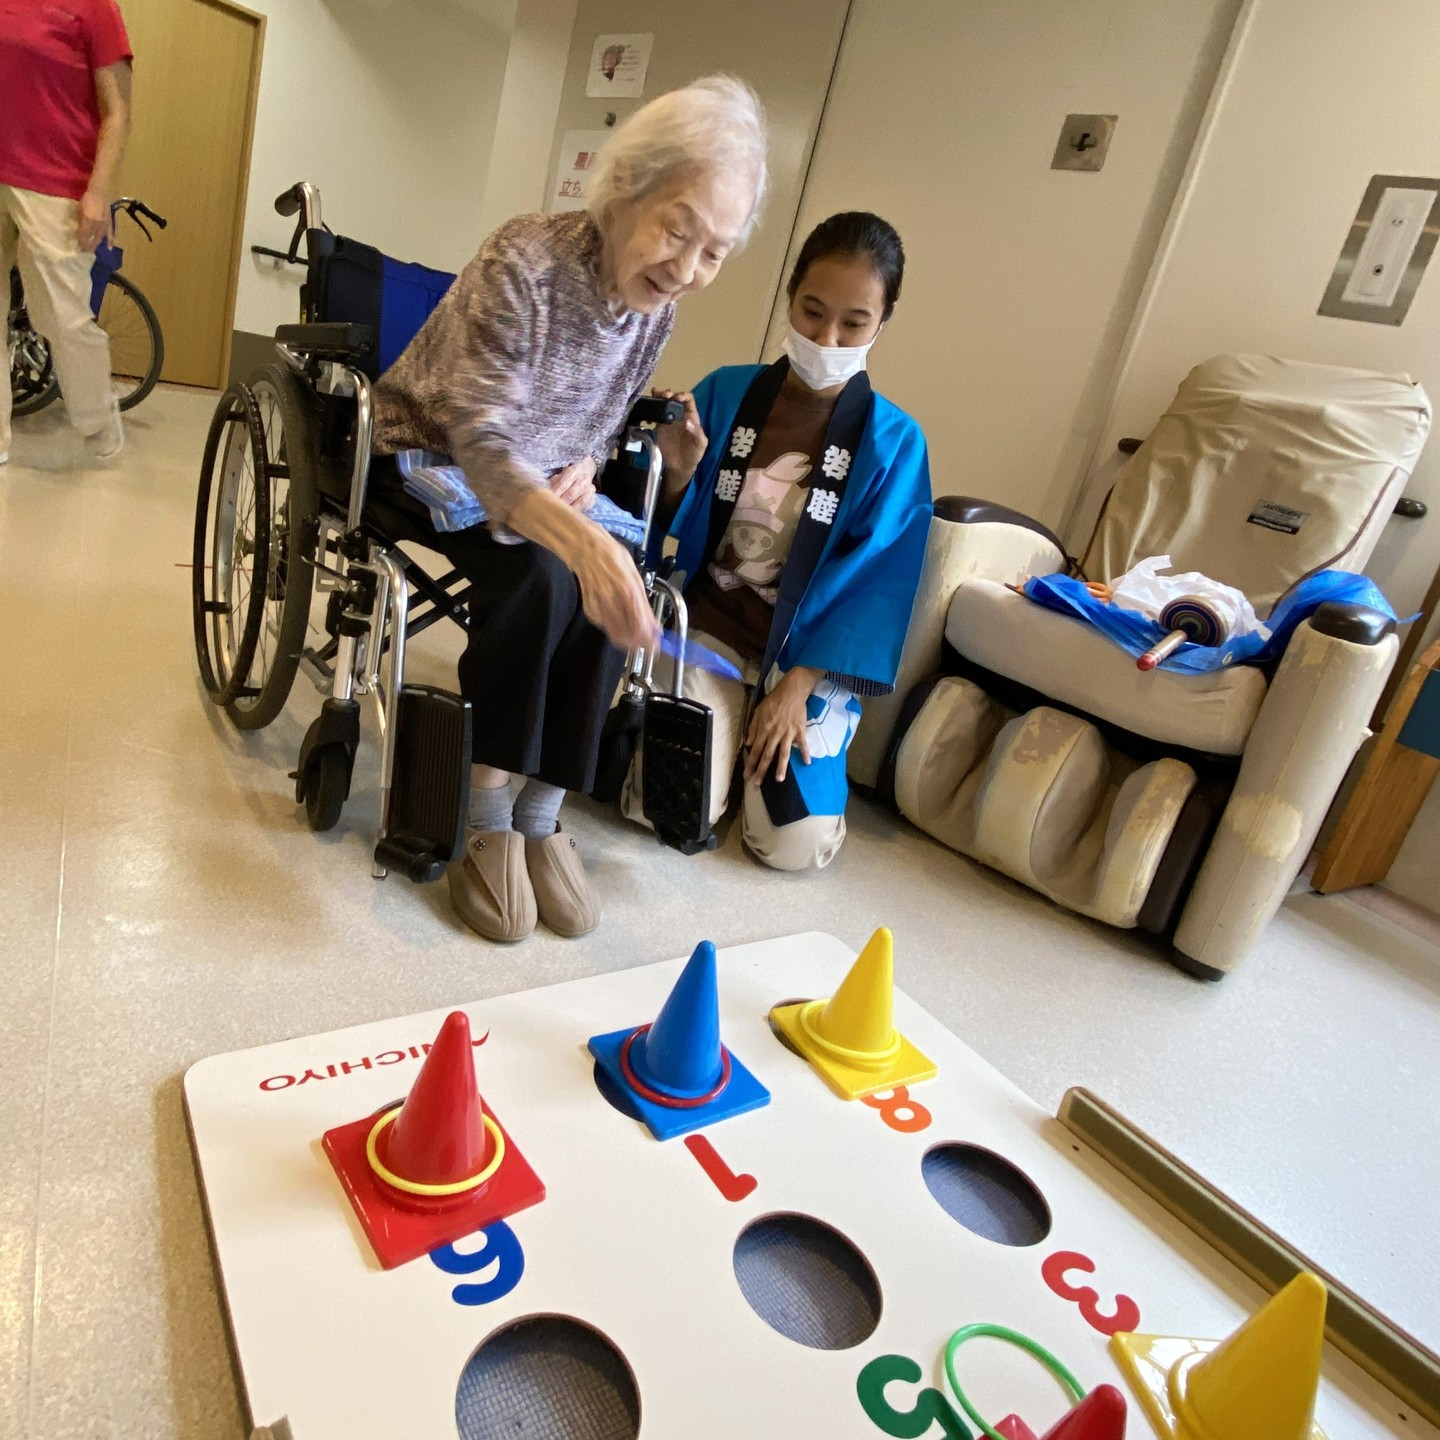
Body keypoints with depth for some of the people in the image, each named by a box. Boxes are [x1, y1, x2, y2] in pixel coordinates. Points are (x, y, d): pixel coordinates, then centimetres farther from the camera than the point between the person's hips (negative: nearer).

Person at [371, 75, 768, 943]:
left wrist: (583, 469, -16)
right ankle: (488, 817, -18)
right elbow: (482, 442, -37)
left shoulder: (658, 305, -6)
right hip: (426, 460, -5)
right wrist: (581, 538, -55)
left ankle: (542, 813, -13)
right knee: (537, 575, -32)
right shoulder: (525, 262, -27)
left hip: (537, 484, 5)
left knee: (609, 588, -23)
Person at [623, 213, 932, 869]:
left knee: (796, 844, -12)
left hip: (809, 650, 0)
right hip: (708, 624, 1)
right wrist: (678, 472, -20)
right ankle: (728, 724, 16)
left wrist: (796, 686, -13)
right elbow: (672, 528, 2)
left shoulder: (892, 440, -6)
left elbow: (875, 580, -6)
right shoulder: (725, 392, -3)